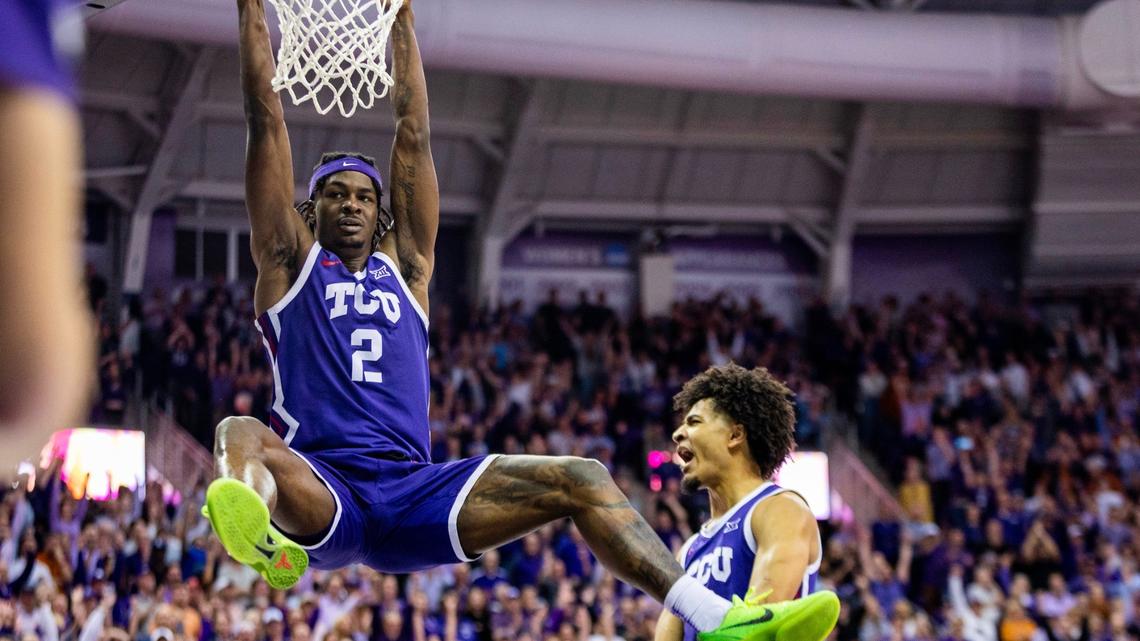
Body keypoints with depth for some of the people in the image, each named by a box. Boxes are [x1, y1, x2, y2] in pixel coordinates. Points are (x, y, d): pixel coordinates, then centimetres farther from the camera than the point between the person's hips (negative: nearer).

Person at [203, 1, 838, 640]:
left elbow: (414, 133, 23)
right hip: (322, 492, -4)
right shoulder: (290, 262, 16)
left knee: (583, 481, -13)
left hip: (413, 491, 4)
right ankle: (257, 527, -75)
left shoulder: (405, 265, 24)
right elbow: (267, 117, 13)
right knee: (242, 434, -38)